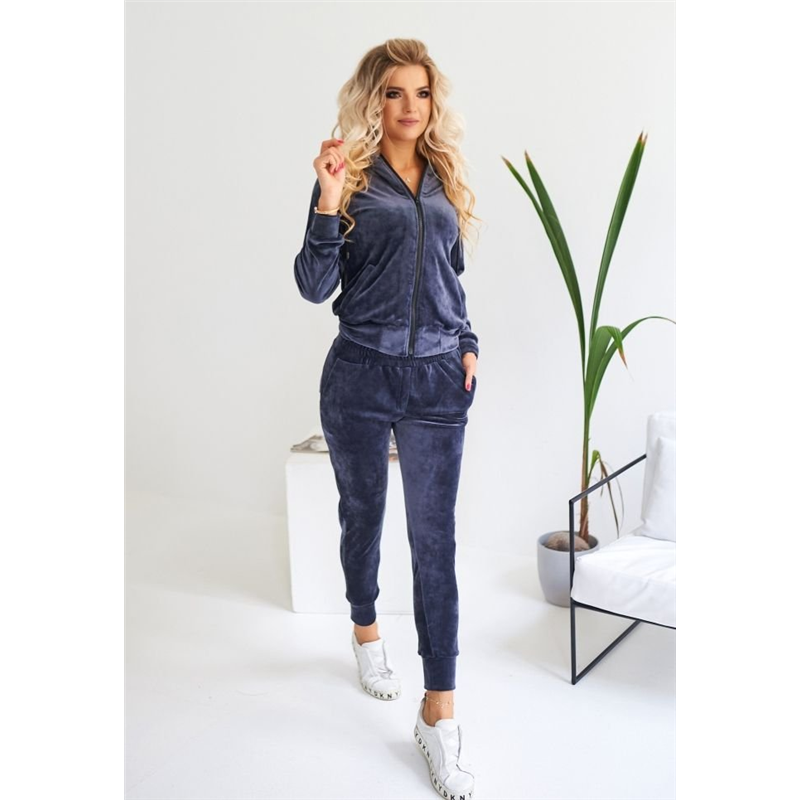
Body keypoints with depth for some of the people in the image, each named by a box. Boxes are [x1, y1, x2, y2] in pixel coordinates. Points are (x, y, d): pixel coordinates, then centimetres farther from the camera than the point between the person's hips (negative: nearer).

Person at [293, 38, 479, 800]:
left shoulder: (445, 177, 11)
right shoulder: (351, 176, -2)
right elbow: (315, 286, -8)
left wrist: (468, 343, 9)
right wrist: (328, 205, -20)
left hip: (438, 379, 3)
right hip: (361, 374, -2)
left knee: (435, 538, 0)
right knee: (362, 511, 16)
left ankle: (439, 714, 8)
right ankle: (366, 629, 44)